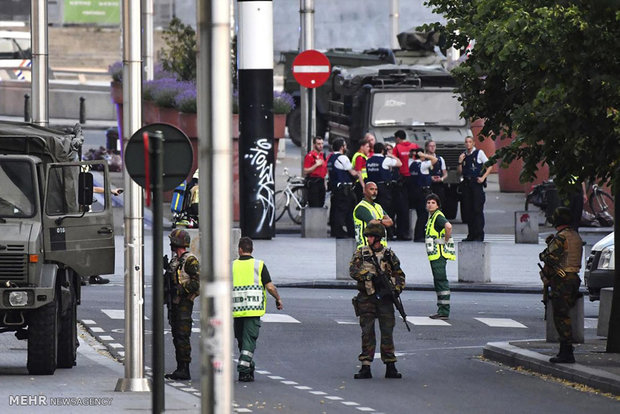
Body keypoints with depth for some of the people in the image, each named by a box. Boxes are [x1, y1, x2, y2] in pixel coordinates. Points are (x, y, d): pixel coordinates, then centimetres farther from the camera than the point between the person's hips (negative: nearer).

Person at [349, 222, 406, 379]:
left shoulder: (389, 255, 8)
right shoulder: (360, 253, 5)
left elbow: (400, 275, 12)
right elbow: (353, 270, -9)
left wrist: (397, 288, -6)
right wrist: (368, 274, -25)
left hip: (384, 298, 1)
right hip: (366, 298, -1)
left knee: (387, 332, 0)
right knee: (367, 333, 0)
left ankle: (390, 367, 4)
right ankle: (365, 368, 2)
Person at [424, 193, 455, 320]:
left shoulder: (438, 216, -12)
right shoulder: (431, 217, 18)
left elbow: (448, 226, -31)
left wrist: (445, 241, -19)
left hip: (439, 255, -11)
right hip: (434, 255, 11)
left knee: (441, 281, -11)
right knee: (438, 282, 12)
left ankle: (444, 311, -13)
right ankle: (442, 310, 16)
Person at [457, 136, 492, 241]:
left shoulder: (479, 153, 1)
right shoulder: (463, 155, 15)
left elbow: (489, 166, -1)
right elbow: (460, 172, 16)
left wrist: (483, 177, -12)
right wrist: (460, 162, 1)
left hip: (476, 183, -5)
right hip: (466, 184, 5)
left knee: (478, 210, -9)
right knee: (467, 210, 5)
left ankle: (479, 235, -9)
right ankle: (471, 235, 12)